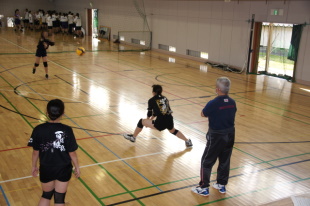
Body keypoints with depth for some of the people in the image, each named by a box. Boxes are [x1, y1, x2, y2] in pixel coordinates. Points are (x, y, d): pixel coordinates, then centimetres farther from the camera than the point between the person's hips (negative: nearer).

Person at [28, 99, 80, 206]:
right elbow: (72, 153, -12)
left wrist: (34, 166, 12)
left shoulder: (38, 130, -16)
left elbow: (35, 152, -5)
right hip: (63, 169, -1)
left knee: (46, 195, 24)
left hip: (46, 169, 2)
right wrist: (77, 167, 4)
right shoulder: (67, 130, -20)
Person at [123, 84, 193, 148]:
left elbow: (150, 112, 16)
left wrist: (148, 119, 37)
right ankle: (188, 141, 42)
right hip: (170, 121, 6)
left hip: (160, 123, -6)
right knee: (173, 131, 39)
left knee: (141, 122, 13)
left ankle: (133, 137, 30)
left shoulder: (152, 100, 2)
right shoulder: (165, 98, 17)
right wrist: (151, 118, 35)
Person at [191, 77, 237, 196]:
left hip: (216, 137, -6)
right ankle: (222, 185, 32)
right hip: (230, 135, 6)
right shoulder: (232, 103, -4)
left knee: (206, 162, 8)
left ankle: (204, 188, 14)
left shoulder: (213, 104, -23)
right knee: (225, 161, 19)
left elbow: (203, 114, -8)